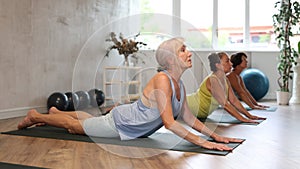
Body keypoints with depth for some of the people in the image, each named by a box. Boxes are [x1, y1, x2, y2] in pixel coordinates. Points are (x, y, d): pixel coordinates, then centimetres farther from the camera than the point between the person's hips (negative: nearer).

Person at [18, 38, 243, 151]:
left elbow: (188, 116, -2)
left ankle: (56, 112, 57)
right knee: (76, 126, 14)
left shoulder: (179, 84, -8)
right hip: (119, 123, -8)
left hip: (131, 127, 8)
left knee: (90, 120, 33)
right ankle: (36, 116, 37)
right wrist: (201, 142, -42)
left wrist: (215, 135, -11)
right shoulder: (162, 80, -35)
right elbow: (169, 122, -40)